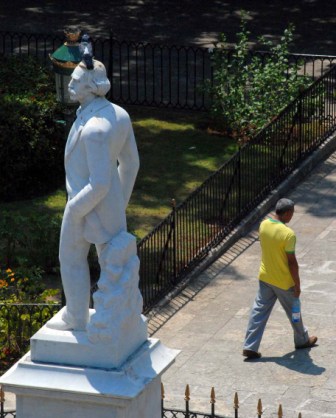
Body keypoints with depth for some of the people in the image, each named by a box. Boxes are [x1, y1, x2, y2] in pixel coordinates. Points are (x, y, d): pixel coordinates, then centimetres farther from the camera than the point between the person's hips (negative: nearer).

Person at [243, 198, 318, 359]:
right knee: (293, 311, 17)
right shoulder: (288, 234, -27)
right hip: (283, 282, -6)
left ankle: (250, 347, 8)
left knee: (259, 311, 10)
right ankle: (302, 340, 37)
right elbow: (292, 262, -21)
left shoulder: (264, 225, -6)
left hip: (265, 277, 6)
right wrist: (297, 285, -10)